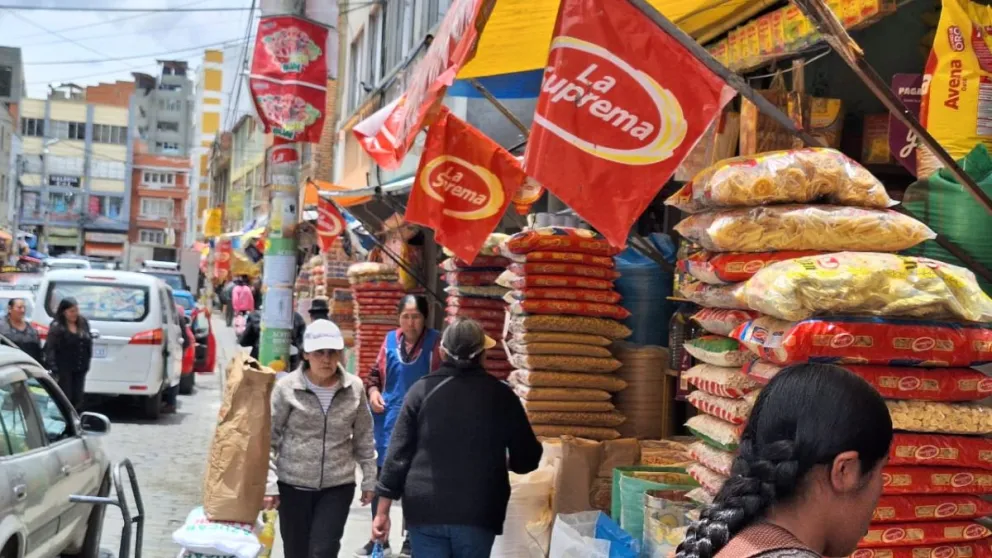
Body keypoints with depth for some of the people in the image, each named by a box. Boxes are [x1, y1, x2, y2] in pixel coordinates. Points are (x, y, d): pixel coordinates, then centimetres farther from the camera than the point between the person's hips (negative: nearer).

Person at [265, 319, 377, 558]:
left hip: (338, 486, 0)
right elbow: (268, 438, -5)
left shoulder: (354, 388, -2)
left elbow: (364, 439, 8)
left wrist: (369, 480, 9)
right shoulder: (287, 387, -9)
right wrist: (268, 484, -9)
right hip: (293, 485, 0)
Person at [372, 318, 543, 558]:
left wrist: (382, 511, 5)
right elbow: (527, 459, 4)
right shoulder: (500, 394, -2)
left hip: (425, 509, 0)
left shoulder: (422, 389, -1)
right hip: (478, 512, 0)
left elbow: (398, 452, -1)